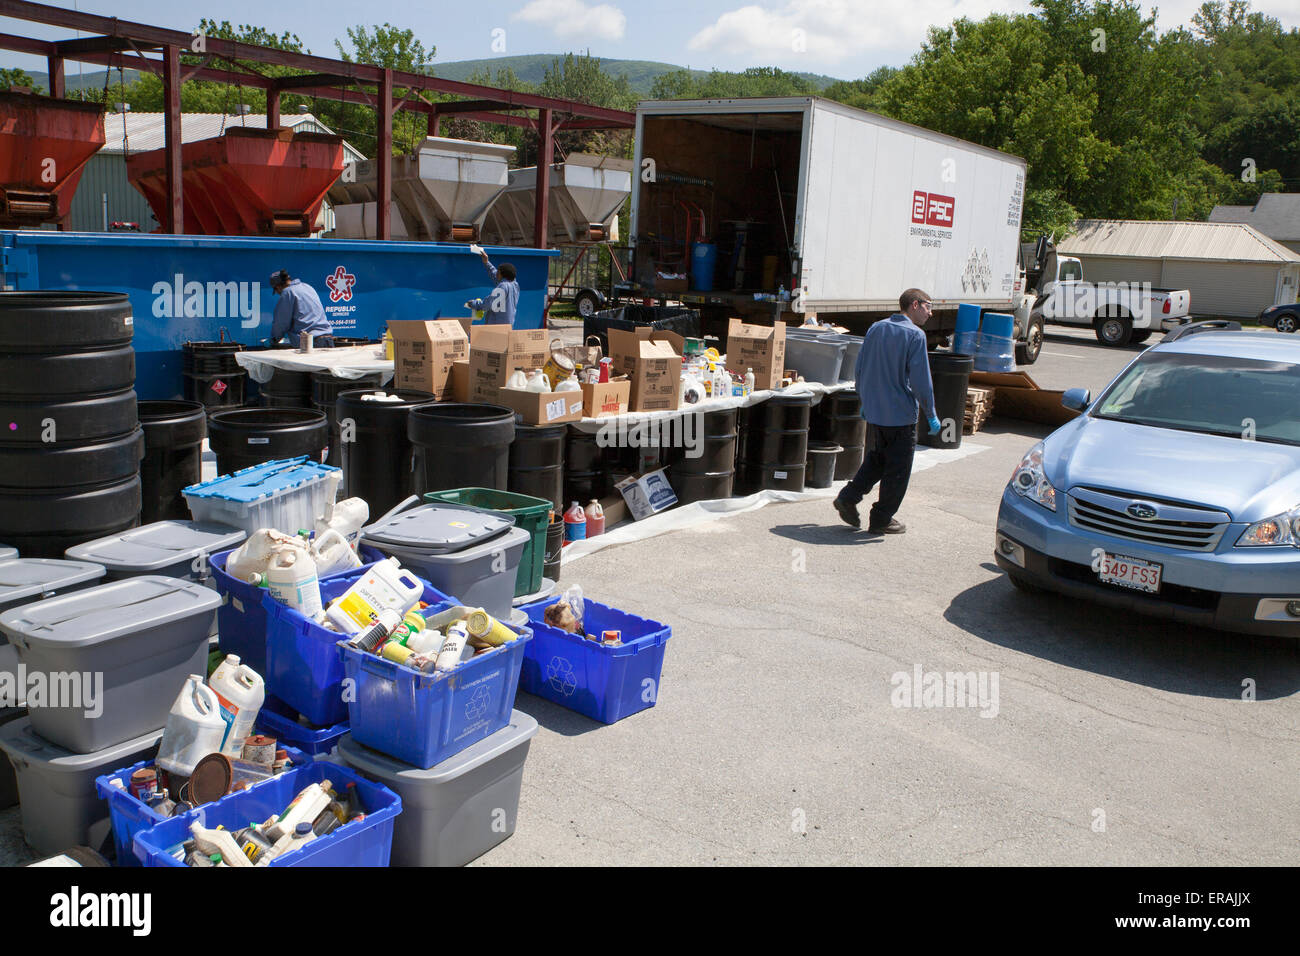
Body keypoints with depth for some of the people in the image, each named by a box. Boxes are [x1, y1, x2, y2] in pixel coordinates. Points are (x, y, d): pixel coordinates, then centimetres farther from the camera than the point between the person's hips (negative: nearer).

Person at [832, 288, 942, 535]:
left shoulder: (876, 329, 8)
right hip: (901, 415, -7)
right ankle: (882, 519, 12)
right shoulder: (914, 335, -13)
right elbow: (921, 380, -16)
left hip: (873, 413, 7)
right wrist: (931, 414, -7)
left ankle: (848, 498, 10)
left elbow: (859, 369, 12)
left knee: (875, 460, 22)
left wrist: (865, 401, 23)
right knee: (897, 469, 6)